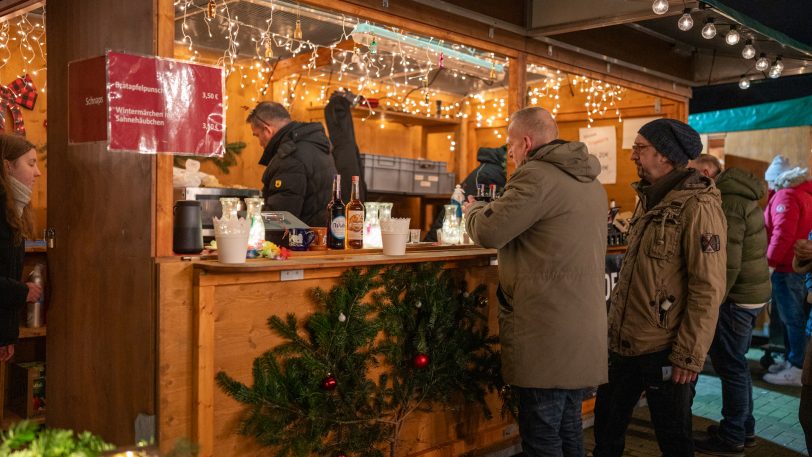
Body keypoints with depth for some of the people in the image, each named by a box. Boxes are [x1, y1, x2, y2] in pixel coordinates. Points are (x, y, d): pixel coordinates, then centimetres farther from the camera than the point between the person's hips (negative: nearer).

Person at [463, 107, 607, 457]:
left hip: (546, 336, -9)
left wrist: (473, 209, 5)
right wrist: (489, 208, 21)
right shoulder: (589, 181, 15)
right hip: (583, 331, 9)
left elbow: (488, 232, -17)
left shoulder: (537, 175, -15)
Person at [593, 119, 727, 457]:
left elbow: (708, 288, -19)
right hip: (624, 343, 8)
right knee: (607, 424, 18)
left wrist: (690, 356, -19)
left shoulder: (698, 206, -16)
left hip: (664, 351, -8)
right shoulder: (649, 199, 11)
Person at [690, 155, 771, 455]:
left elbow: (727, 265, -23)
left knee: (730, 366, 1)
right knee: (736, 364, 20)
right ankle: (744, 428, 32)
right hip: (754, 293, 10)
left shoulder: (727, 205, -19)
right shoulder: (739, 196, 12)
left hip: (736, 297, -10)